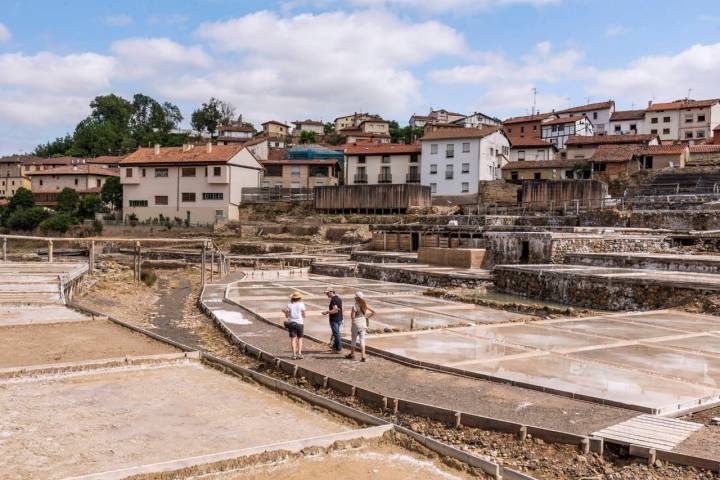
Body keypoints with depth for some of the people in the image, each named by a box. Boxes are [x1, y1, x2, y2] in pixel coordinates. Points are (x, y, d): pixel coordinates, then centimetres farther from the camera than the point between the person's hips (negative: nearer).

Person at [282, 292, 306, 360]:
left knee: (293, 339, 1)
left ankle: (294, 354, -5)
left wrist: (285, 312, 15)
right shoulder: (301, 304, -3)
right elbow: (303, 315, -2)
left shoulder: (289, 305, -1)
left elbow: (287, 316, -2)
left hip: (291, 323, 1)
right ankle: (299, 353, 1)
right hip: (299, 322, -1)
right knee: (300, 338, 9)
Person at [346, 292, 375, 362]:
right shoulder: (365, 305, 0)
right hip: (363, 324, 4)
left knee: (353, 340, 13)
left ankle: (352, 354, 30)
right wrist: (367, 317, 6)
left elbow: (352, 317, -17)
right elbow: (373, 312, -1)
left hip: (356, 325, -4)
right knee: (362, 340, 5)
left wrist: (351, 312, 2)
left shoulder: (354, 307, -16)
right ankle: (363, 356, -4)